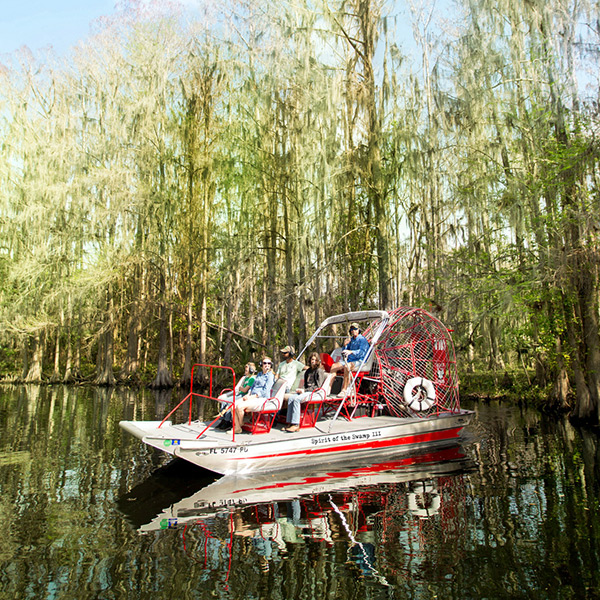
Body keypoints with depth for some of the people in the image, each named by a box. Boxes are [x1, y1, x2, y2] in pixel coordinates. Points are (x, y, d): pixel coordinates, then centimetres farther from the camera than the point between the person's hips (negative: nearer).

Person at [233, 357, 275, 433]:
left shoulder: (270, 376, -2)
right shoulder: (259, 374, 22)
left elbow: (265, 391, -11)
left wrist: (252, 396, -15)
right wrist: (248, 394, 3)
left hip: (261, 398, -8)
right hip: (252, 397, 8)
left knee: (240, 407, -26)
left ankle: (240, 425, -2)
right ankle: (237, 427, -10)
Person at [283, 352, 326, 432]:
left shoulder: (319, 371, -1)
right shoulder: (308, 371, 22)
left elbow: (318, 386, -8)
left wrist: (304, 390, -13)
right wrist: (301, 389, 3)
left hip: (314, 393, -7)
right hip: (306, 391, 7)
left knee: (297, 399, -31)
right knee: (291, 398, -20)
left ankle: (296, 425, -32)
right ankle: (290, 423, -23)